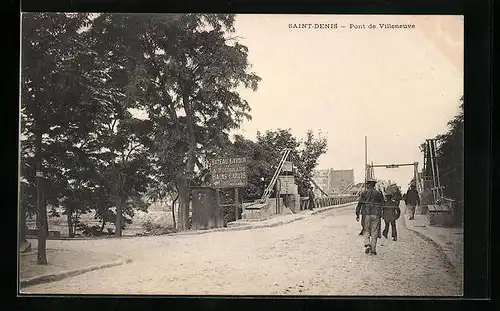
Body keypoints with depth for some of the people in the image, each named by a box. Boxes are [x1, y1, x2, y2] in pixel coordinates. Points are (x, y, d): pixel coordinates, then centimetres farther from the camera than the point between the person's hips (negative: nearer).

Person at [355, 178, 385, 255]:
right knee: (374, 233, 7)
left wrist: (357, 215, 0)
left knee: (366, 231, 14)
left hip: (366, 215, -1)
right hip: (376, 215, 1)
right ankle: (373, 250, 7)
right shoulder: (379, 194, 7)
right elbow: (382, 205, 7)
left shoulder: (364, 193, 1)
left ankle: (367, 245, -4)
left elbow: (359, 204, -4)